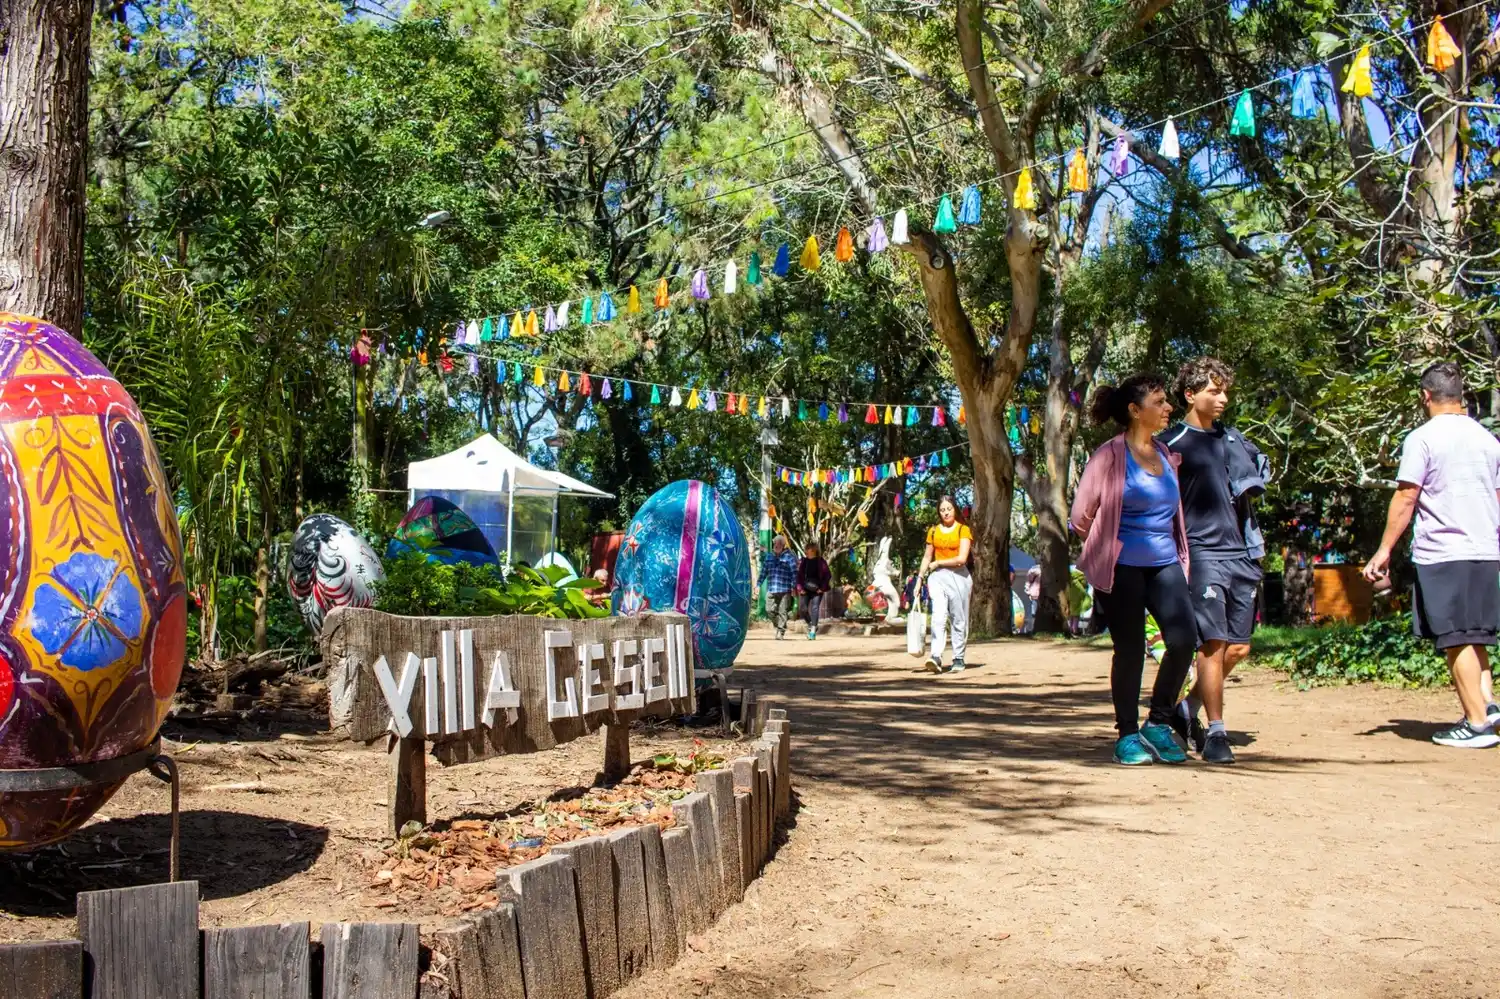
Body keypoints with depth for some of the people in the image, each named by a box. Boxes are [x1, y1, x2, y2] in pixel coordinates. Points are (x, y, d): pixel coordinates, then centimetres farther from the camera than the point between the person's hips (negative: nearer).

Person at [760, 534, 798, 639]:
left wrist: (794, 587, -10)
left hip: (785, 589, -4)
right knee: (770, 609, 0)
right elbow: (763, 571, 19)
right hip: (771, 589, 4)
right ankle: (778, 626, 22)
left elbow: (794, 573, -3)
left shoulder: (789, 557, 0)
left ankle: (781, 632, 3)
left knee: (782, 611, -3)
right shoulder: (768, 556, 14)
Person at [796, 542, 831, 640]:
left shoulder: (820, 561, -1)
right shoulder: (803, 561, 6)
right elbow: (798, 575, 9)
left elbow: (828, 575, -1)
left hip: (817, 590, -3)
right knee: (803, 609, -3)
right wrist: (800, 588, -2)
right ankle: (810, 625, 22)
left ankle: (813, 631, -11)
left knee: (815, 608, -12)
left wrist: (822, 588, -8)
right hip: (805, 590, 3)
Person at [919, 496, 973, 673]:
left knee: (959, 620, 2)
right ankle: (936, 657, -26)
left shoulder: (963, 530, -1)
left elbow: (962, 558, -10)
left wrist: (937, 563, -4)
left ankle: (958, 660, 9)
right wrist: (920, 578, 13)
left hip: (958, 577, -2)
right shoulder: (933, 531, 13)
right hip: (937, 577, 2)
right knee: (938, 615, -15)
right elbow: (927, 557, 19)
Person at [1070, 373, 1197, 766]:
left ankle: (1158, 723, 10)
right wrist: (1108, 545, 5)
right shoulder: (1110, 456, -6)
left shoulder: (1165, 453, 12)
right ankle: (1128, 734, 15)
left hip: (1164, 564, 5)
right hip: (1122, 567, -5)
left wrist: (1177, 552, 16)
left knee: (1184, 639, -8)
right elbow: (1081, 516, -6)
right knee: (1130, 650, -1)